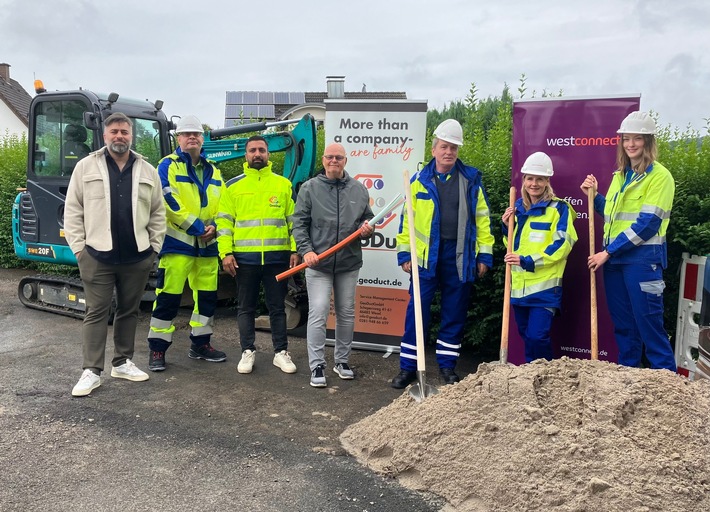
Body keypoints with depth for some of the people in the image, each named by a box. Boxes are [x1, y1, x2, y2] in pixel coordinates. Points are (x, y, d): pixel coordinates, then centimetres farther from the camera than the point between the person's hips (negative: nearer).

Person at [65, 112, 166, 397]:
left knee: (129, 311, 12)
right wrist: (79, 248, -3)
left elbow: (158, 214, 10)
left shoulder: (148, 171, 8)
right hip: (97, 256, -2)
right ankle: (92, 371, 8)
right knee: (96, 312, 2)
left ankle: (122, 363, 25)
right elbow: (73, 211, 3)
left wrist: (154, 247, 4)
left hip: (137, 257, 2)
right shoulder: (86, 167, 3)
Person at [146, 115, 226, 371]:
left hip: (207, 244, 6)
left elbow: (222, 203, 14)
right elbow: (170, 201, -13)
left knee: (207, 295, 10)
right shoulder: (168, 165, -1)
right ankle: (157, 348, 8)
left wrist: (214, 226, -4)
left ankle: (200, 344, 23)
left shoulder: (213, 170, 17)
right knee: (168, 296, -4)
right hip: (177, 242, -6)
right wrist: (197, 227, -15)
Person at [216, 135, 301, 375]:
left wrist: (295, 250, 0)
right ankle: (248, 352, 20)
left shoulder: (283, 184, 8)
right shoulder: (233, 186, 7)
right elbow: (224, 221, 4)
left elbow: (293, 219, 8)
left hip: (277, 256, 0)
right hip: (244, 257, 0)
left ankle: (281, 352, 18)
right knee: (246, 307, 9)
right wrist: (226, 253, -5)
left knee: (277, 307, 8)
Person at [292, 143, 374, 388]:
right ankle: (317, 366, 4)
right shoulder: (309, 188, 0)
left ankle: (342, 360, 27)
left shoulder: (358, 189, 8)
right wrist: (306, 250, -14)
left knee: (347, 313, 11)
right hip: (318, 264, -3)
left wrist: (367, 228, -6)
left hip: (349, 263, 3)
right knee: (318, 314, -6)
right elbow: (299, 223, -1)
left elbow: (368, 218, 17)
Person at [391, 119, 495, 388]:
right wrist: (404, 253, 0)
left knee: (455, 314, 10)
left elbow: (482, 218, 6)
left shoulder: (471, 179, 5)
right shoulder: (419, 181, 4)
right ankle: (408, 367, 12)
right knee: (417, 312, 1)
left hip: (460, 257, 1)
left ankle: (447, 366, 24)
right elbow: (407, 219, 5)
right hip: (426, 256, -1)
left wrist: (485, 255, 2)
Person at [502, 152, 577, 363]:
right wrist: (506, 226, 3)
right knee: (526, 336, 14)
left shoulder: (558, 208, -6)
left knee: (537, 336, -12)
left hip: (545, 284, -6)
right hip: (519, 284, 6)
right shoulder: (518, 208, 13)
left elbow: (562, 245, -15)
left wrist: (527, 261, -21)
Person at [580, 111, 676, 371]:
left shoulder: (659, 176, -7)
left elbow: (647, 223, -16)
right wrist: (594, 195, 7)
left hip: (642, 259, -7)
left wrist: (608, 251, -16)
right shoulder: (620, 175, 15)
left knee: (649, 324, -4)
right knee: (623, 324, 13)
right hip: (614, 258, 7)